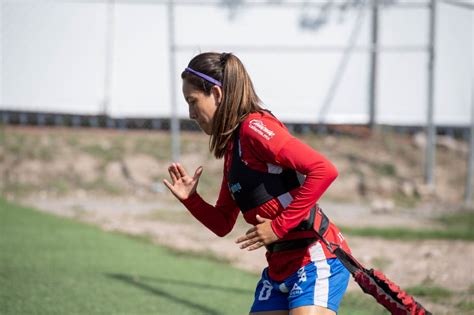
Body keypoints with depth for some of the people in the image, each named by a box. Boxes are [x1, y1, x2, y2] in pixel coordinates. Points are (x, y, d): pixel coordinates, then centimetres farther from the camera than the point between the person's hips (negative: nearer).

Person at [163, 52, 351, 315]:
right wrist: (190, 199, 4)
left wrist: (279, 226, -20)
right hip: (279, 269, 10)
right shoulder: (230, 145, 16)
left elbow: (324, 170, -24)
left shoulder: (254, 127, -12)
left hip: (315, 261, -10)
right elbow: (222, 224, 22)